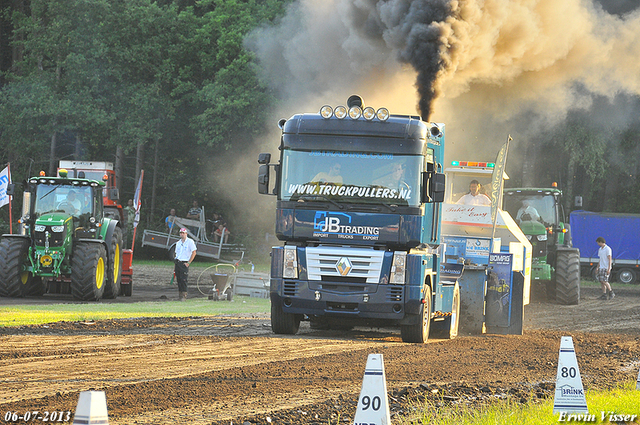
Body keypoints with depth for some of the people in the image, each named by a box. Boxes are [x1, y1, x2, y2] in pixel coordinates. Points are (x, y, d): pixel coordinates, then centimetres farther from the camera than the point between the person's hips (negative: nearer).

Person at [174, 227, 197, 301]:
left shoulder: (190, 242, -3)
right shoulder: (178, 243, 17)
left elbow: (194, 253, -7)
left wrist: (188, 263, -12)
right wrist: (175, 266, 14)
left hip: (184, 263, -6)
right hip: (177, 262, 6)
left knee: (183, 280, -12)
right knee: (179, 280, 5)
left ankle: (184, 295, -11)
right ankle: (179, 294, 10)